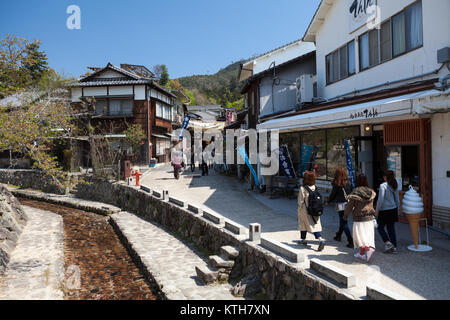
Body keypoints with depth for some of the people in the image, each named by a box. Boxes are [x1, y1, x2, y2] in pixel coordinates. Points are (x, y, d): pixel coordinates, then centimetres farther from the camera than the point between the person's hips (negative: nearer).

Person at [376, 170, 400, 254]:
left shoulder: (383, 185, -15)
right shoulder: (394, 186, 5)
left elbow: (381, 200, -18)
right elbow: (397, 200, 11)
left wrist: (377, 210, -6)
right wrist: (396, 211, 21)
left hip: (385, 210, -6)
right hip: (393, 209, 6)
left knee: (380, 227, 10)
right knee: (391, 229, 11)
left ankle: (388, 243, -2)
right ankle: (394, 248, 13)